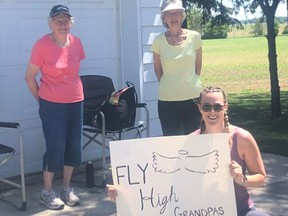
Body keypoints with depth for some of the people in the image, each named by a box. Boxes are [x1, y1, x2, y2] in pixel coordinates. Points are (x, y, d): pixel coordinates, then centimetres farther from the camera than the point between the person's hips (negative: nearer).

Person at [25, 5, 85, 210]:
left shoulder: (76, 42, 1)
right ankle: (47, 192, 15)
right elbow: (30, 76, -6)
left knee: (74, 146, 9)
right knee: (55, 147, -2)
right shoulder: (42, 45, -13)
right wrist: (41, 99, 1)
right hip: (52, 105, -5)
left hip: (76, 102, 5)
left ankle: (67, 188, 26)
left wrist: (73, 91, 15)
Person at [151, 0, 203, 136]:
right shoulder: (158, 41, -4)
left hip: (192, 96, 1)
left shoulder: (194, 37, -2)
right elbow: (158, 69, 8)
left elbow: (198, 65, 10)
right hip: (167, 99, -1)